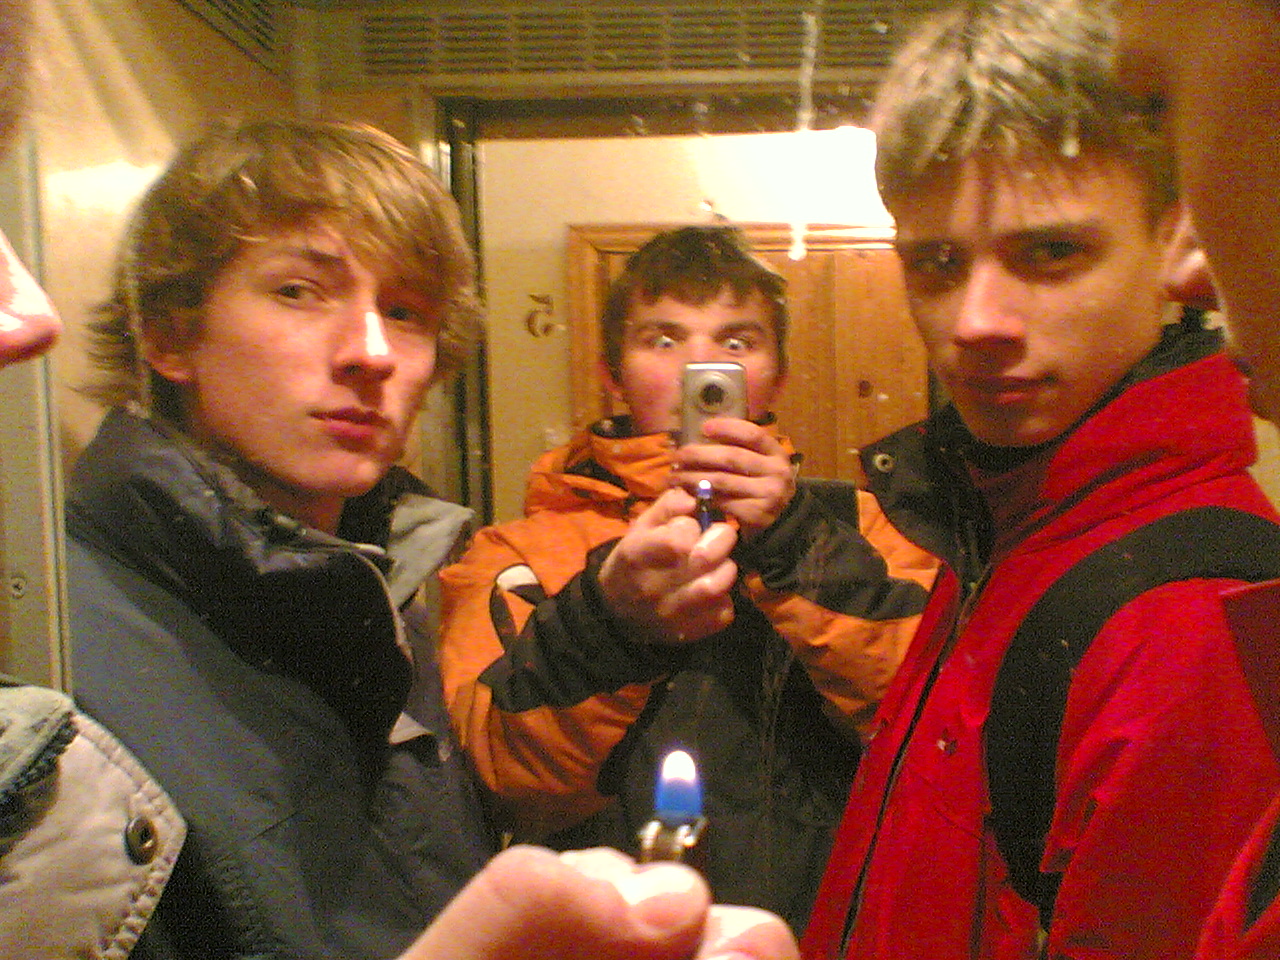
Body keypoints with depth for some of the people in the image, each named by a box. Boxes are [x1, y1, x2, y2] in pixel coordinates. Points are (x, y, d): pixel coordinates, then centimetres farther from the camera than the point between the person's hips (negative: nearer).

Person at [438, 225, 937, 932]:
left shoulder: (849, 524, 10)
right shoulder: (523, 550, 7)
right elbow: (505, 780, -7)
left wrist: (798, 544, -14)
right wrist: (609, 619, -22)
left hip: (832, 917, 1)